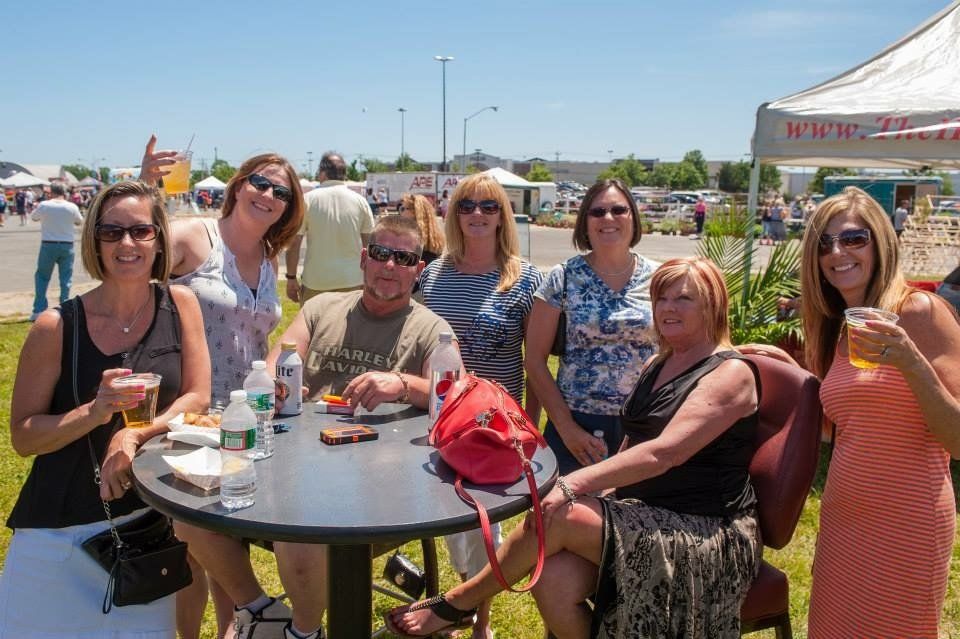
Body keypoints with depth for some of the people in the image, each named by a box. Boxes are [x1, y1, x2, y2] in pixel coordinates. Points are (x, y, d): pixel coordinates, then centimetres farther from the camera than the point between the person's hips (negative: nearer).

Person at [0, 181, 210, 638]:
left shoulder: (180, 304, -4)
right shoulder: (57, 327, -10)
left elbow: (197, 398, -5)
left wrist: (133, 435, -21)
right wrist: (94, 413, -24)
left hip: (147, 518, 1)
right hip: (61, 528, -1)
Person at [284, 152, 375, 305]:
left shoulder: (307, 200, -3)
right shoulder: (360, 201, 2)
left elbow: (293, 244, -4)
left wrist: (291, 277, 5)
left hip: (316, 282, -1)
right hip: (353, 281, 2)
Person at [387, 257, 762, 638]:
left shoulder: (731, 374, -11)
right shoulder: (656, 367, 14)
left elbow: (663, 453, -24)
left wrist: (574, 485, -30)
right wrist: (595, 493, 0)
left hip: (708, 533, -6)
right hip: (645, 516, 6)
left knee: (559, 516, -25)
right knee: (554, 580, -24)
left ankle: (458, 603, -5)